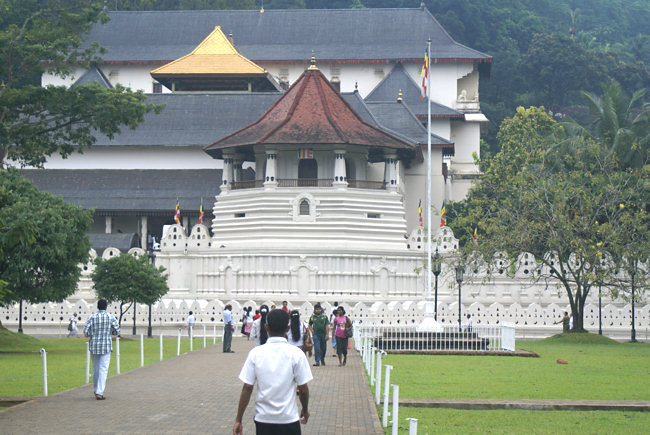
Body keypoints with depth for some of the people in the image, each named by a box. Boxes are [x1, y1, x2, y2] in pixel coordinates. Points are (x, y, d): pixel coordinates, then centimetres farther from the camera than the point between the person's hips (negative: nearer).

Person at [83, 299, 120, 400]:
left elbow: (86, 332, -7)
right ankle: (99, 393, -14)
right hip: (106, 346, -2)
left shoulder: (92, 317, -1)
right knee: (103, 369, -4)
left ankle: (96, 391, 25)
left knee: (95, 369, 15)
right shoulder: (110, 317, -4)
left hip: (93, 346, 2)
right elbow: (117, 331, -3)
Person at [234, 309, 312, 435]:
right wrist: (305, 410, 15)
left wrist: (238, 420, 3)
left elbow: (247, 388, -4)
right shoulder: (296, 354, -8)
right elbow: (303, 389, -4)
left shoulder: (255, 353, -5)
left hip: (263, 419, 1)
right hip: (289, 419, -1)